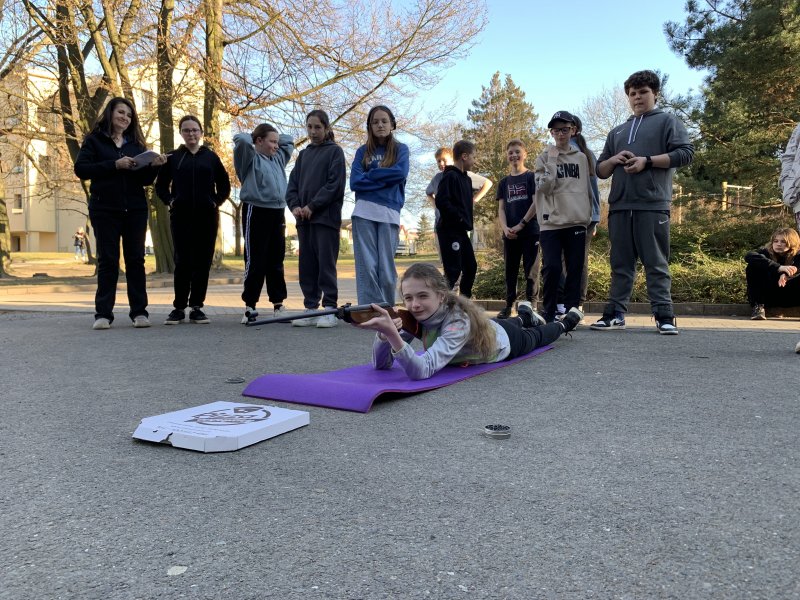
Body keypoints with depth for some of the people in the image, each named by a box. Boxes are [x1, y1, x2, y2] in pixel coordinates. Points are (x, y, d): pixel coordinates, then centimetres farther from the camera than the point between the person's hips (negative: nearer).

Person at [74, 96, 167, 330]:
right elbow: (81, 169, -7)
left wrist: (154, 166, -9)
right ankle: (103, 313, 3)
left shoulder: (136, 143, 15)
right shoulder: (94, 140, 6)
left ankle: (139, 312, 5)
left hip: (135, 209, 3)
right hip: (105, 209, -2)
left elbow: (145, 180, 11)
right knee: (107, 261, -1)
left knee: (135, 260, 2)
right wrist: (114, 165, -17)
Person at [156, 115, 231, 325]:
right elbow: (160, 185, 14)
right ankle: (179, 307, 4)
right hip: (181, 216, 0)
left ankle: (197, 307, 7)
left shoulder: (211, 157, 9)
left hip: (206, 216, 1)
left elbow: (224, 185, 13)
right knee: (182, 262, -2)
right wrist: (169, 200, -1)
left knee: (202, 262, 0)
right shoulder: (173, 157, 8)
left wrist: (216, 202, 1)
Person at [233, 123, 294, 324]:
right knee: (255, 262, -4)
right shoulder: (250, 159, -2)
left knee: (276, 261, 11)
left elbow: (288, 141, 32)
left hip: (277, 213, 7)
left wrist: (274, 137, 18)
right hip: (257, 212, -7)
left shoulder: (278, 158, 18)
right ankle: (250, 306, 4)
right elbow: (241, 139, -18)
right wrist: (255, 137, 2)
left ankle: (278, 304, 18)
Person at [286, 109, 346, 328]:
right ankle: (310, 308, 12)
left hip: (326, 217, -6)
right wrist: (295, 205, -4)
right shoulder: (303, 154, 19)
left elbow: (335, 184, -9)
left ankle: (330, 310, 0)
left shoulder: (334, 151, 2)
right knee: (307, 266, 6)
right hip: (303, 218, 6)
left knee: (326, 264, -5)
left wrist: (312, 206, -12)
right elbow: (293, 183, 15)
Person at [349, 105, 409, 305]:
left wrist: (370, 175, -2)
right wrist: (385, 180, -5)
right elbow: (355, 182, 1)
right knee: (366, 266, -4)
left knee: (386, 266, -1)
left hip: (389, 213, -1)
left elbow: (401, 173, -8)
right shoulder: (363, 152, 15)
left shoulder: (401, 149, 12)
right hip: (364, 212, 1)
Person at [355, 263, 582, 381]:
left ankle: (564, 323, 62)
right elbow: (380, 364, -38)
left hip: (505, 342, -3)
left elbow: (423, 370, -61)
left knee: (536, 337, 32)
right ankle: (524, 315, 69)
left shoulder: (458, 320, -49)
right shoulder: (414, 316, -34)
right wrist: (383, 333, -57)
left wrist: (392, 334, -74)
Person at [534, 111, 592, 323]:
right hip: (551, 222, -3)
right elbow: (543, 188, -7)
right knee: (551, 268, -10)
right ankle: (549, 313, 2)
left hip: (577, 222, 3)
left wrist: (589, 215, 14)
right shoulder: (544, 158, 6)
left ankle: (571, 312, 7)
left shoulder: (581, 158, 14)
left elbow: (588, 188, 18)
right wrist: (552, 161, -9)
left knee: (575, 269, 1)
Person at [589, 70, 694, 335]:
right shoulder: (617, 131, 25)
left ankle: (664, 315, -2)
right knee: (621, 263, 6)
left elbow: (685, 153, -2)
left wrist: (647, 161, -11)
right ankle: (615, 313, 8)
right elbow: (600, 170, 24)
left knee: (656, 263, -4)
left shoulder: (668, 121, 11)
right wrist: (614, 160, 2)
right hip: (619, 206, 5)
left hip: (652, 205, -5)